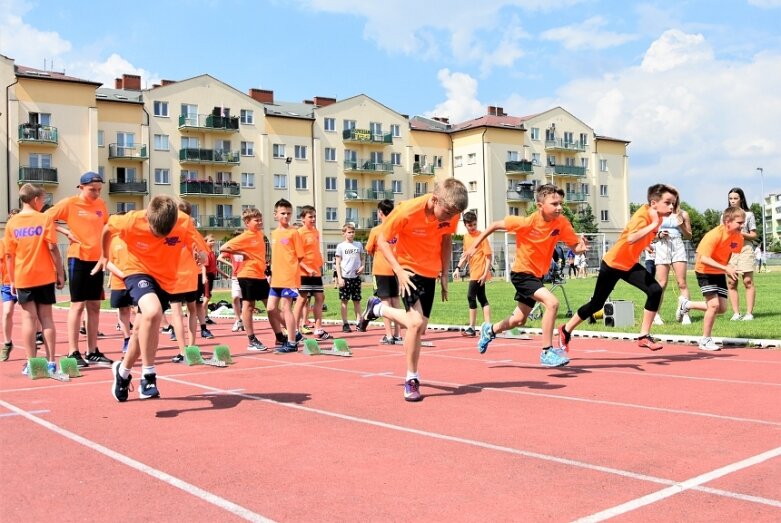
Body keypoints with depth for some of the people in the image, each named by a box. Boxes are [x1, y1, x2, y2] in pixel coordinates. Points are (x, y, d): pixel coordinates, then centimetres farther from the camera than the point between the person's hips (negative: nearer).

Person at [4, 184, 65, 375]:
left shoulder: (12, 223, 2)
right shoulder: (45, 219, -4)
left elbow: (9, 254, 2)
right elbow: (52, 248, -8)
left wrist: (11, 280, 8)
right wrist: (60, 273, -1)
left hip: (22, 278, 1)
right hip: (44, 276, -1)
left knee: (28, 318, 4)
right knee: (46, 317, 6)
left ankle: (31, 363, 3)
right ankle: (50, 361, 5)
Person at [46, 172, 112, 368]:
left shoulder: (101, 204, 8)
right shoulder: (69, 203, -6)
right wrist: (66, 232, -14)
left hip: (97, 258, 5)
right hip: (78, 258, -5)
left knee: (94, 305, 9)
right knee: (78, 304, -4)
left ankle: (93, 352, 16)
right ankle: (73, 353, 2)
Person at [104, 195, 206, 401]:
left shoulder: (185, 223, -24)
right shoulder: (132, 221, -26)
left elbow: (201, 254, -17)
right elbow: (107, 228, -4)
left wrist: (201, 256, -41)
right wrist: (104, 256, 11)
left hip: (166, 279, 3)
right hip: (138, 271, -3)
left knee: (142, 329, 14)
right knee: (153, 312, -32)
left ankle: (123, 370, 41)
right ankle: (148, 375, -20)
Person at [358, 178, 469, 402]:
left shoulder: (451, 213, -13)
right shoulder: (407, 211, -27)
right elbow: (382, 239, -16)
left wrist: (445, 274, 2)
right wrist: (399, 271, -25)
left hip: (430, 273, 5)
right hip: (408, 269, -5)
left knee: (419, 326, 9)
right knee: (416, 322, -20)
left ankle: (378, 308, 35)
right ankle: (411, 379, -3)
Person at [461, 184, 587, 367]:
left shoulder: (562, 223, -14)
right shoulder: (527, 222, -25)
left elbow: (575, 247, -10)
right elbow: (495, 225, -15)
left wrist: (581, 247, -34)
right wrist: (474, 246, -13)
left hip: (538, 275, 6)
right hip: (522, 273, -6)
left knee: (519, 320, 21)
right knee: (552, 302, -27)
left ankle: (490, 330, 50)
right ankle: (547, 352, -16)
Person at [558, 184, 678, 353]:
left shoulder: (656, 216, -4)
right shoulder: (642, 216, -27)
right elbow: (631, 239, -49)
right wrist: (653, 225, -41)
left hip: (630, 264, 7)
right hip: (612, 263, -7)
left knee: (655, 291, -15)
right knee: (596, 304, 5)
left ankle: (644, 336, -5)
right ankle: (566, 331, 25)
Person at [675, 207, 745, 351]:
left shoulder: (738, 237, -7)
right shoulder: (715, 234, -28)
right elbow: (703, 258, -33)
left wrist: (727, 267, 2)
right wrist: (726, 268, -39)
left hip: (719, 273, 7)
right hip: (705, 271, -7)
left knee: (722, 308, 5)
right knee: (714, 304, -17)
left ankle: (687, 304, 25)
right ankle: (705, 340, -3)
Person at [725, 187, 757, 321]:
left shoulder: (748, 215, 5)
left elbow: (754, 235, 4)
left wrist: (742, 234, -13)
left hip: (745, 248, -3)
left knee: (748, 281, -7)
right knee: (731, 283, -1)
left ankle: (749, 312, -3)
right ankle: (736, 313, 3)